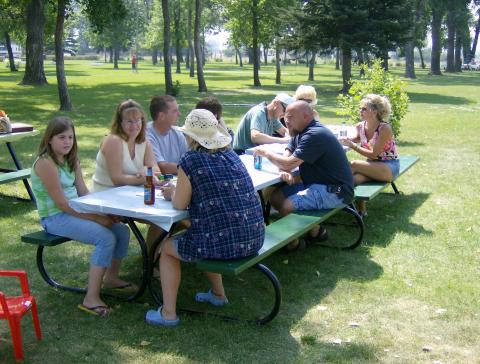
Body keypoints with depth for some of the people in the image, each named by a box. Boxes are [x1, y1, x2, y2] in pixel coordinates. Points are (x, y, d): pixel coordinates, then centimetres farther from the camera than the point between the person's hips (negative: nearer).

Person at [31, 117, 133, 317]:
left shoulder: (71, 160, 9)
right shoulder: (46, 163, -18)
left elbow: (84, 192, 6)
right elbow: (61, 203, -21)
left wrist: (104, 212, -10)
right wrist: (97, 218, -20)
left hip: (75, 211, 8)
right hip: (55, 218, -8)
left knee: (122, 230, 0)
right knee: (106, 238, -24)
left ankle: (111, 278, 21)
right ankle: (91, 299, -19)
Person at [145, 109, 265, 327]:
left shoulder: (191, 161, -9)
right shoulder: (231, 156, 10)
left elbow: (179, 205, -2)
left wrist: (173, 194, 19)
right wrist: (178, 191, 26)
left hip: (222, 243, -7)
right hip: (254, 239, 7)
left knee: (167, 247, 19)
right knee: (202, 236, 36)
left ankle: (168, 313, 19)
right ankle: (218, 294, 45)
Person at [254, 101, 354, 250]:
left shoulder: (315, 135, -21)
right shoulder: (300, 132, 12)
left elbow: (289, 164, -24)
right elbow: (285, 157, 5)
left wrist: (266, 152, -8)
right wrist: (284, 172, -18)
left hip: (335, 191, -11)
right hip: (317, 184, 11)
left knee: (286, 205, -25)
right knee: (276, 197, 5)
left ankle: (293, 243, 3)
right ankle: (315, 230, 16)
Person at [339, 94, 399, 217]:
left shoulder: (385, 128, -19)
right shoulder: (360, 126, -1)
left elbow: (373, 154, -18)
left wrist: (352, 145, -20)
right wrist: (344, 141, -1)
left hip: (389, 167, -5)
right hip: (373, 166, 5)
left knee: (353, 165, -27)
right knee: (355, 178, -27)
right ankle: (361, 210, -11)